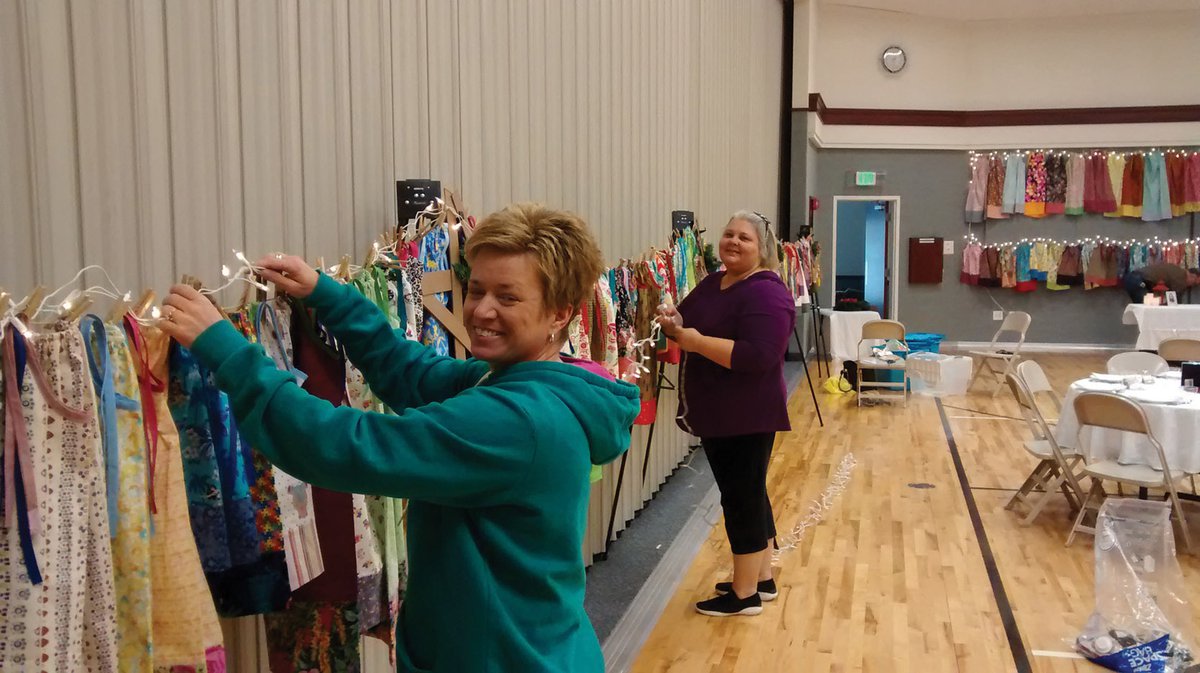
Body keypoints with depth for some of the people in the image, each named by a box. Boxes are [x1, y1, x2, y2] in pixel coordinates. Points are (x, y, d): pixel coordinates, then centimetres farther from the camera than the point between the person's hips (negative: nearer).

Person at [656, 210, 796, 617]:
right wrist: (674, 323, -5)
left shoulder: (766, 292, -18)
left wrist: (697, 341, -24)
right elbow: (690, 324, 19)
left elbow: (758, 356, -29)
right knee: (746, 494, 18)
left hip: (747, 416, -9)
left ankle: (745, 594, 15)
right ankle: (761, 578, 32)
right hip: (715, 412, 9)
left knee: (743, 497, 1)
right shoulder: (712, 283, 10)